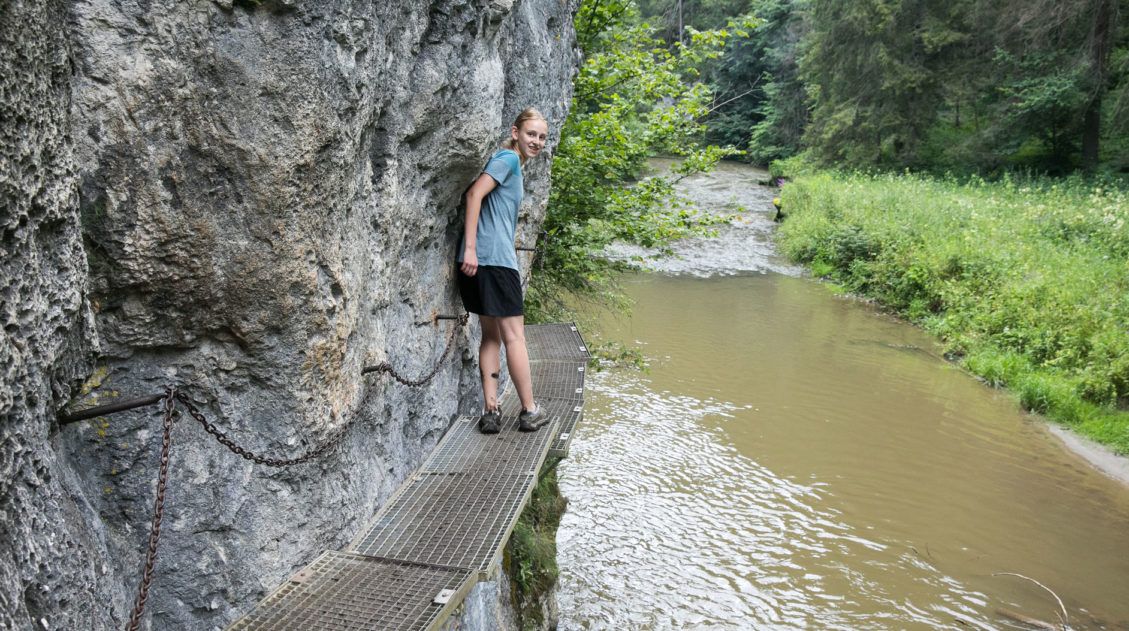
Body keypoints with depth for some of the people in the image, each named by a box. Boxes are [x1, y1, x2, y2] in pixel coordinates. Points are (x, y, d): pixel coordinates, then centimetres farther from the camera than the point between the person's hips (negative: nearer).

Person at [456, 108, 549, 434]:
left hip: (481, 260, 10)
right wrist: (470, 247, -23)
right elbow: (475, 193, -18)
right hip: (494, 258, -10)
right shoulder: (508, 158, -6)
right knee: (514, 335, -1)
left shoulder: (512, 163, 22)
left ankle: (491, 411, 10)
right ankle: (529, 411, 8)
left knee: (491, 335, 10)